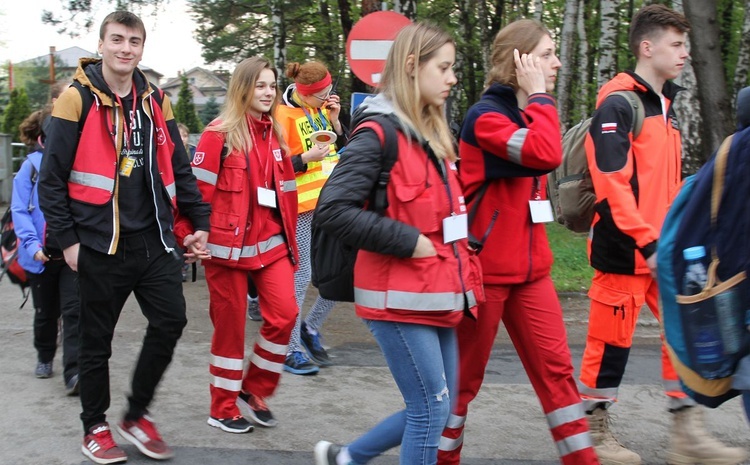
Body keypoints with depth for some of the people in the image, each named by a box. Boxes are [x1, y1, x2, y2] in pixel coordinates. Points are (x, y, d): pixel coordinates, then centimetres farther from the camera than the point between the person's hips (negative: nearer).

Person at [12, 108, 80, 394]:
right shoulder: (32, 166, -4)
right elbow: (19, 211, -5)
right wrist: (32, 244, -16)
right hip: (43, 254, 0)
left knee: (74, 310, -10)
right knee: (45, 311, 17)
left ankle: (73, 374, -12)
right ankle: (44, 358, 40)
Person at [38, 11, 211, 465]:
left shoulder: (155, 100, 9)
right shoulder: (78, 99, -7)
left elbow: (179, 168, 14)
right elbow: (52, 178, -8)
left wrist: (199, 221, 9)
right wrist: (67, 239, -11)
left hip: (153, 240, 5)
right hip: (101, 244, -4)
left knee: (171, 322, 1)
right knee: (97, 340, 7)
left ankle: (137, 415, 20)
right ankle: (96, 428, 25)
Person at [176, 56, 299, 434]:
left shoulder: (274, 135, 13)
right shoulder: (219, 133, -6)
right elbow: (199, 190, -9)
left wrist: (290, 239, 14)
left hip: (271, 243, 6)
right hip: (228, 245, -5)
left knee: (284, 314, -5)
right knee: (230, 325, 3)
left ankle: (254, 390, 15)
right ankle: (223, 408, 19)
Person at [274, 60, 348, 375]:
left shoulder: (323, 109, 11)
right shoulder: (283, 115, -10)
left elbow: (343, 150, 18)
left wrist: (334, 121, 3)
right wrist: (307, 158, -22)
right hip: (300, 207, -7)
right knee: (301, 277, -3)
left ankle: (311, 327, 24)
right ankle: (291, 349, 8)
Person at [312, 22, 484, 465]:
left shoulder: (433, 133, 14)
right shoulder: (378, 133, -13)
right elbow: (332, 209, -22)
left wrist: (462, 274, 12)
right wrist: (408, 242, -19)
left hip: (438, 294, 9)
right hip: (400, 297, -8)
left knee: (435, 407, 13)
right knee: (432, 407, -4)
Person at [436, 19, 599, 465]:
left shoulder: (530, 114, 12)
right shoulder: (485, 115, -15)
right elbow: (545, 155, -30)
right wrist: (539, 96, -19)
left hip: (530, 268, 7)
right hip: (484, 268, -7)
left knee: (556, 367, 5)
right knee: (465, 375, 5)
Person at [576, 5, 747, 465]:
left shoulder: (665, 105, 15)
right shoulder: (618, 105, -13)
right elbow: (612, 183, -21)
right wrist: (646, 242, -23)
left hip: (665, 248, 8)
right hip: (626, 251, -8)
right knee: (612, 342, 3)